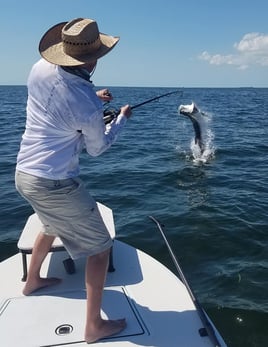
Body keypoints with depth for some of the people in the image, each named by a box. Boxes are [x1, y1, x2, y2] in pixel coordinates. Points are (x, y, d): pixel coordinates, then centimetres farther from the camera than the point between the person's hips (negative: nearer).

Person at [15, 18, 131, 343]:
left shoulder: (40, 69, -4)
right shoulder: (88, 105, -22)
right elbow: (97, 148, -4)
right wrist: (122, 118, 9)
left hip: (23, 173, 8)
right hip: (54, 184, -8)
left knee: (53, 225, 34)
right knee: (100, 246, 7)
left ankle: (32, 280, 54)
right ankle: (94, 325, 16)